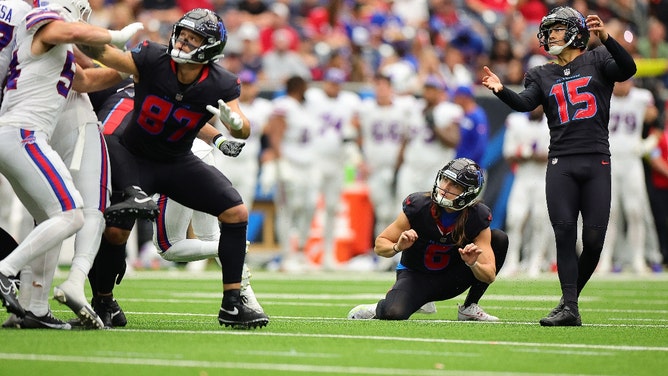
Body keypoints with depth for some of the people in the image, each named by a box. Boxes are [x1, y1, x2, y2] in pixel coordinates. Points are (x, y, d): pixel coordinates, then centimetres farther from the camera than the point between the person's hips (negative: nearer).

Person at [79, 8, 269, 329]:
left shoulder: (221, 86, -17)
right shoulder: (151, 60, -23)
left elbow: (244, 129, -21)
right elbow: (102, 53, -22)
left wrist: (234, 122, -44)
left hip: (179, 163, 3)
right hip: (133, 156, -2)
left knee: (236, 212, -11)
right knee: (114, 230, -15)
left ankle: (232, 306, -4)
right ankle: (103, 302, 13)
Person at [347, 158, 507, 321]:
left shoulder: (477, 217, -17)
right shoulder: (418, 206, -21)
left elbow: (489, 275, -17)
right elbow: (379, 245, -12)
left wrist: (473, 264, -39)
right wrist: (398, 247, -35)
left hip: (449, 280, 3)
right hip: (416, 276, -3)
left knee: (499, 238, -15)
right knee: (394, 313, -36)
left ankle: (469, 308, -4)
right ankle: (379, 308, 6)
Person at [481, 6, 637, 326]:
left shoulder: (597, 60, 9)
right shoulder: (542, 75, 15)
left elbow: (627, 69, -11)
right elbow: (524, 103, -3)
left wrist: (606, 39, -25)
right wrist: (501, 90, -23)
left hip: (596, 161, -1)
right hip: (561, 164, 1)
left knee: (594, 239, -5)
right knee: (564, 234, -9)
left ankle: (571, 297, 13)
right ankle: (569, 308, -9)